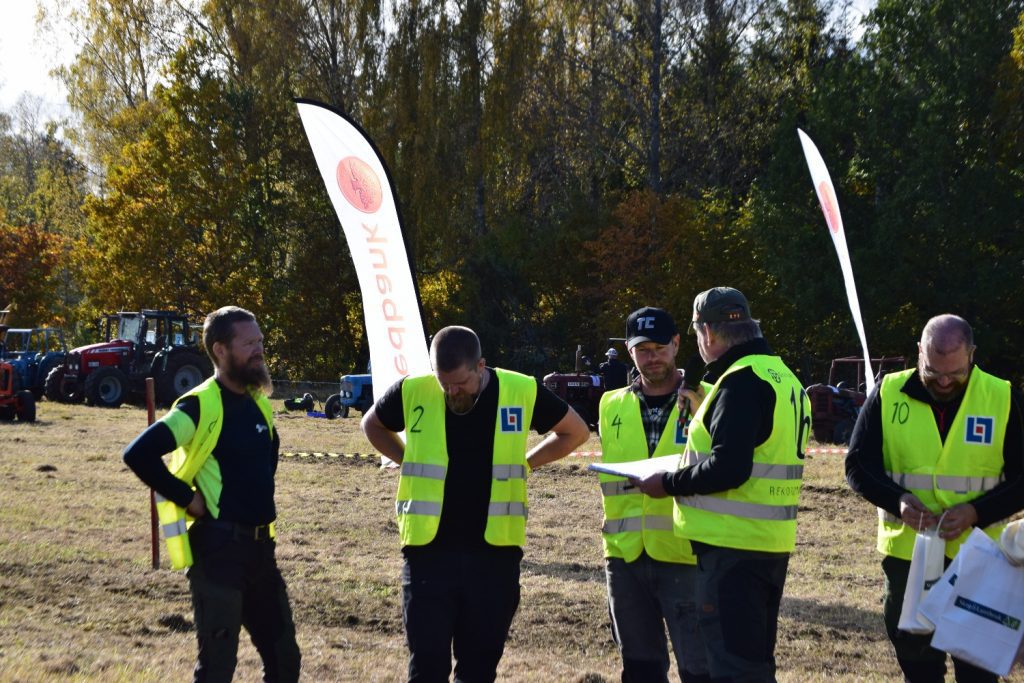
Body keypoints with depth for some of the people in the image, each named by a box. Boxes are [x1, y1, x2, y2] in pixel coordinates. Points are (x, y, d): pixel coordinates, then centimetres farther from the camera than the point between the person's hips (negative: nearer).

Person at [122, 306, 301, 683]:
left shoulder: (258, 402, 10)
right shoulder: (201, 405, -14)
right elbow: (139, 454, -26)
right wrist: (186, 498, -18)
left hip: (260, 546, 8)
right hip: (219, 548, -8)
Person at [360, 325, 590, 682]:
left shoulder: (522, 392, -6)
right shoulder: (413, 392, -5)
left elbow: (576, 432, 11)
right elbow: (372, 425, 17)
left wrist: (522, 464, 6)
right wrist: (412, 464, 6)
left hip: (494, 553, 1)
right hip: (429, 551, 0)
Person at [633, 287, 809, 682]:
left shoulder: (741, 381, -16)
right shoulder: (781, 375, 14)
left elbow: (728, 467, -24)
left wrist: (668, 483, -11)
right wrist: (705, 409, 20)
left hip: (733, 544, -10)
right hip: (770, 543, 10)